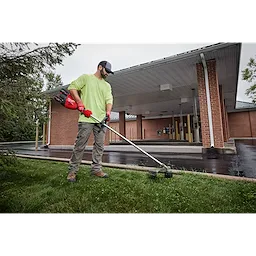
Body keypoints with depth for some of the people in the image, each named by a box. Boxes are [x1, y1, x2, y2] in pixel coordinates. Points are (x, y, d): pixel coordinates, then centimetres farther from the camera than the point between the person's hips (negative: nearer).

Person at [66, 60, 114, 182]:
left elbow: (109, 99, 9)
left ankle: (96, 169, 16)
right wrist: (80, 103, -9)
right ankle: (72, 170, 9)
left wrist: (108, 111, -11)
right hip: (86, 118, -5)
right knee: (80, 145, -3)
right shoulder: (86, 77, 10)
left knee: (99, 145, 5)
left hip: (101, 119, 5)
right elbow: (72, 87, 2)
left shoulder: (107, 85, 22)